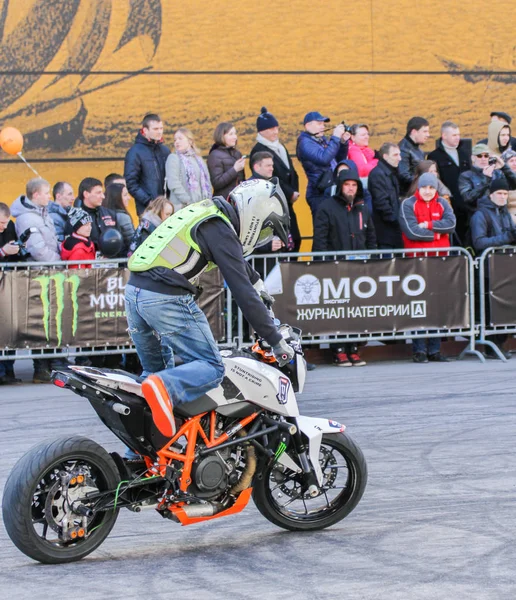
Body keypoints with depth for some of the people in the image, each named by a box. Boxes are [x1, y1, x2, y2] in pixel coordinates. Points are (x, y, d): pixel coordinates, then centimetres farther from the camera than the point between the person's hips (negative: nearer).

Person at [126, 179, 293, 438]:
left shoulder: (207, 213, 21)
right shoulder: (221, 232, -7)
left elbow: (238, 262, 40)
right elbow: (242, 292, -11)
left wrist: (259, 286, 52)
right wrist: (276, 341, -7)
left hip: (134, 291, 9)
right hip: (167, 299, -9)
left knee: (154, 369, 21)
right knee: (210, 368, -5)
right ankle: (165, 388, -33)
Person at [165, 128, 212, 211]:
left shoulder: (198, 159, 20)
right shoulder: (173, 158, 4)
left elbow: (207, 182, 18)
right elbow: (174, 184, -9)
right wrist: (188, 201, -15)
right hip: (182, 207, -5)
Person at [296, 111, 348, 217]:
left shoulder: (323, 140, 14)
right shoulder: (305, 143, -9)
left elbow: (340, 159, 19)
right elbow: (324, 158, -24)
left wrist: (343, 142, 3)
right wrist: (335, 137, -17)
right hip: (320, 194, -8)